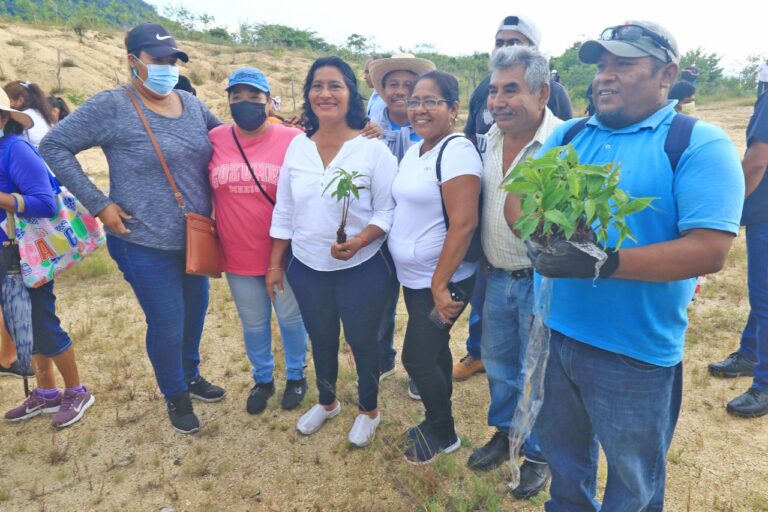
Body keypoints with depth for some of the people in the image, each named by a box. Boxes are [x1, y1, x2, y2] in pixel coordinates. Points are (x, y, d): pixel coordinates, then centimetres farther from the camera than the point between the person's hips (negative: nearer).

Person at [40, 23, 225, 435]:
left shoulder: (191, 104, 5)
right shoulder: (111, 106, -12)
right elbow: (53, 147, -9)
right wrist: (98, 203, -14)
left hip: (196, 238, 6)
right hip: (146, 244, -6)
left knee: (196, 312, 19)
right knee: (167, 323, 3)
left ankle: (191, 375, 45)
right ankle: (175, 395, 30)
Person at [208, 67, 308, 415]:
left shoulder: (292, 140, -12)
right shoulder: (215, 139, -3)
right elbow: (203, 189, 8)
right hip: (238, 255, 3)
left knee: (290, 317, 16)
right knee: (253, 323, 19)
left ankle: (295, 376, 40)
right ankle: (263, 379, 43)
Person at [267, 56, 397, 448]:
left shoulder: (372, 149, -13)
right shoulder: (298, 146, 1)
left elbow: (388, 211, -11)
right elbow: (284, 210, 6)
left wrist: (358, 241, -27)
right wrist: (275, 263, 7)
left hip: (361, 270, -4)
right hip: (307, 268, 4)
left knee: (363, 342, 12)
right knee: (321, 341, 21)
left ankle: (369, 410, 39)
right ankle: (327, 402, 47)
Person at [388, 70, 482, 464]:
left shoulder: (456, 151, -18)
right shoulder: (414, 150, 9)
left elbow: (463, 224, -24)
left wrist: (440, 286, -23)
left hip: (440, 283, -8)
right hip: (413, 277, 8)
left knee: (416, 358, 1)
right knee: (433, 350, 19)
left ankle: (442, 433, 26)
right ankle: (439, 424, 39)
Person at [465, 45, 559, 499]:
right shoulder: (492, 137, 3)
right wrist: (487, 261, 14)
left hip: (541, 280, -6)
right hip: (497, 277, 7)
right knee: (499, 365, 22)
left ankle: (539, 455, 35)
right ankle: (504, 433, 46)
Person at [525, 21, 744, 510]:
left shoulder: (700, 143, -11)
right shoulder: (567, 136, 6)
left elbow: (710, 250, -19)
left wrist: (605, 263, -30)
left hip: (636, 352, -4)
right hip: (554, 333, 5)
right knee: (564, 462, 27)